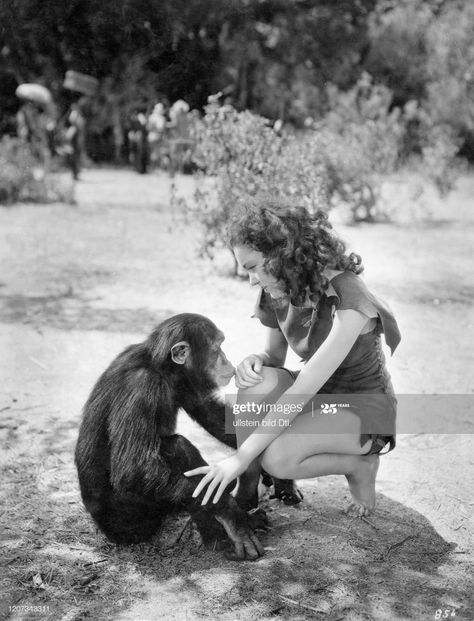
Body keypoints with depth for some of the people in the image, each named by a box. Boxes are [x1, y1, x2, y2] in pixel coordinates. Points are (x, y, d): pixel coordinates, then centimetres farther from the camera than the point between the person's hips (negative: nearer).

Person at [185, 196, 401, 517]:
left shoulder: (347, 298, -31)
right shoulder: (277, 294, -8)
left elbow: (302, 392, -34)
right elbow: (275, 355, 8)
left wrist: (240, 458, -32)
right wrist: (255, 360, -19)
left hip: (363, 407, -6)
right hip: (318, 395, 6)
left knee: (277, 457, -30)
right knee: (258, 381, -26)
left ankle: (361, 465, -2)